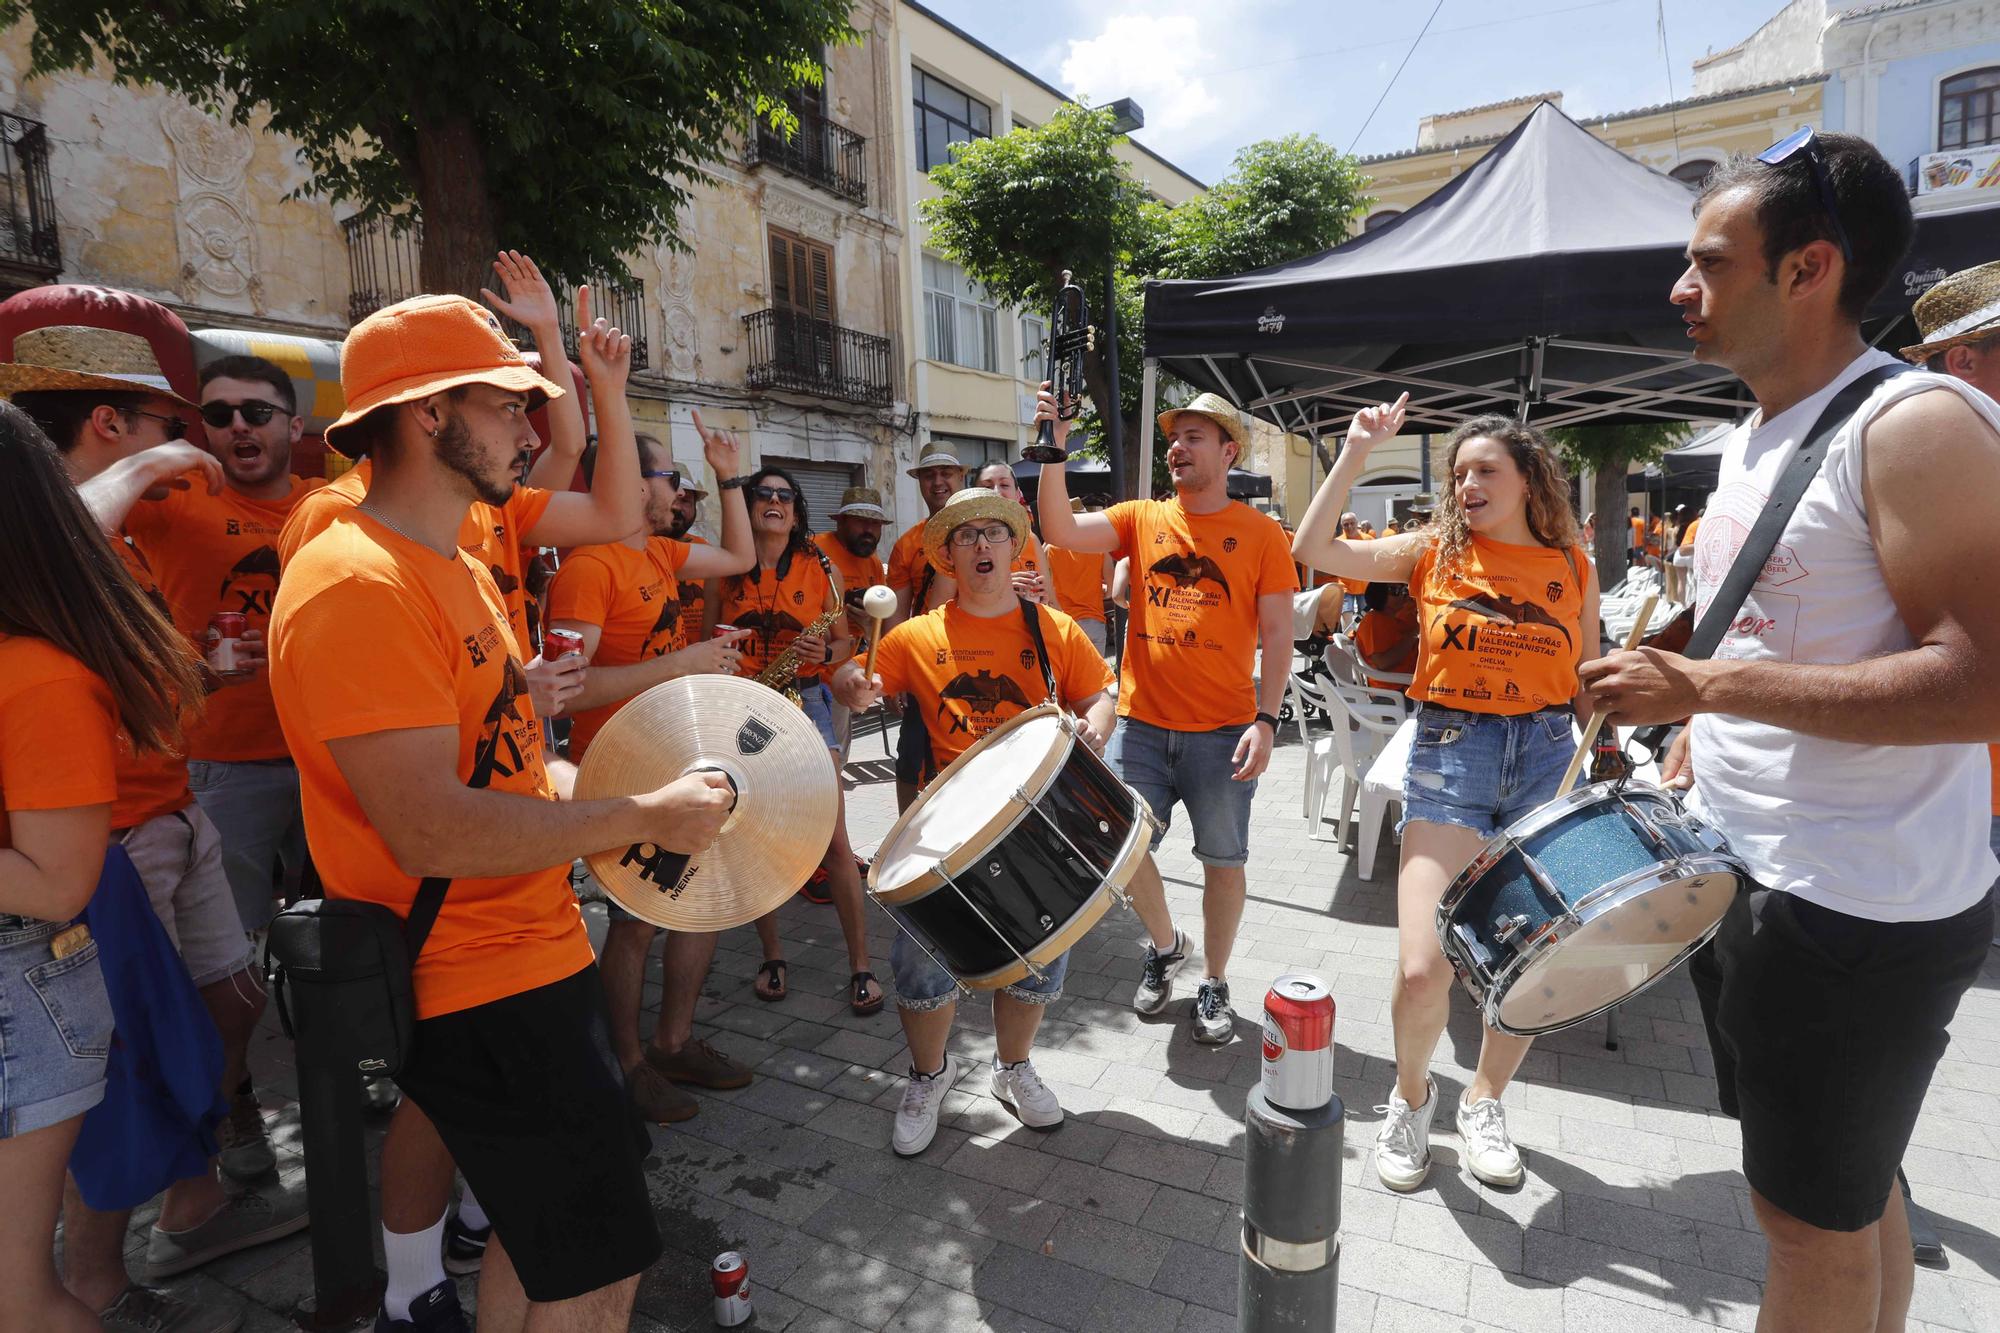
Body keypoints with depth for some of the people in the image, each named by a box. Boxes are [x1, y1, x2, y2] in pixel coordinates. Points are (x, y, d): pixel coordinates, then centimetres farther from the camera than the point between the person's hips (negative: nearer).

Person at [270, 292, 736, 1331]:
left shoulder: (457, 565, 11)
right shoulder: (355, 584, -22)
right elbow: (431, 832, -29)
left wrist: (562, 784, -3)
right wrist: (643, 816, -21)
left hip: (521, 949, 10)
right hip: (481, 986, -10)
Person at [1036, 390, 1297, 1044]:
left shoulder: (1260, 533, -1)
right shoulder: (1142, 519, 6)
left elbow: (1277, 632, -2)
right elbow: (1062, 532, -8)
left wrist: (1266, 720, -10)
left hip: (1223, 730, -2)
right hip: (1140, 722, 2)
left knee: (1223, 859, 8)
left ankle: (1214, 984, 30)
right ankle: (1165, 946, 36)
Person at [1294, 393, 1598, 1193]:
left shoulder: (1573, 567, 8)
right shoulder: (1435, 552, 3)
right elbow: (1313, 549, -6)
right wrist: (1356, 453, -8)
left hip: (1546, 756, 3)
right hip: (1449, 752, -2)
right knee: (1423, 969, -12)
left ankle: (1483, 1100, 34)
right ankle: (1411, 1094, 20)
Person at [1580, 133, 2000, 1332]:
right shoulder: (1754, 437, 11)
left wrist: (1704, 685, -26)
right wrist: (1686, 757, 12)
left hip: (1862, 907, -8)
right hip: (1746, 873, 8)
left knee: (1816, 1215, 9)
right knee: (1851, 1186, 24)